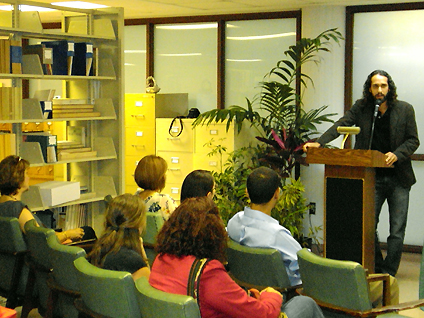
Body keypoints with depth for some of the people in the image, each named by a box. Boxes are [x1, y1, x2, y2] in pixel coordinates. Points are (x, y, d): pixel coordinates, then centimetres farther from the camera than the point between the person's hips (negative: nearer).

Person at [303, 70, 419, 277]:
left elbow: (413, 140, 2)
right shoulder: (361, 108, 3)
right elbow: (341, 124, -8)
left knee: (397, 230, 0)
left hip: (399, 179, -1)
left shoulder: (405, 110, 0)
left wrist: (397, 154, -17)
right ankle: (376, 270, 20)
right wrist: (319, 142, -23)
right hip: (373, 178, 1)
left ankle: (388, 274, 10)